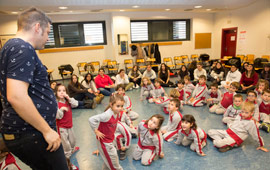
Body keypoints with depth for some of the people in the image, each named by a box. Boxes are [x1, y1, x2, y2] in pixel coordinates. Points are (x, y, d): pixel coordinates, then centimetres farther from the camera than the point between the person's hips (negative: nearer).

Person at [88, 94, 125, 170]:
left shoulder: (117, 113, -8)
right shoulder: (107, 115, -35)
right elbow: (91, 119, -37)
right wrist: (96, 131, -26)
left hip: (110, 139, 8)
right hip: (104, 140, -8)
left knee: (109, 156, 26)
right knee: (112, 156, 8)